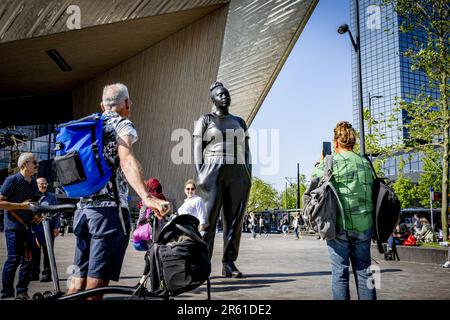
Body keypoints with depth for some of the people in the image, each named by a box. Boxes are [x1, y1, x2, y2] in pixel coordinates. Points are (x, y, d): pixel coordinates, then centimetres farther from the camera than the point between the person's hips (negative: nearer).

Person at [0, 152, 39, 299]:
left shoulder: (34, 182, 11)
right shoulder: (12, 180, -10)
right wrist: (22, 205, -19)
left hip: (29, 226, 6)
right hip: (14, 226, -6)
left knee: (28, 259, 6)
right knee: (14, 259, -8)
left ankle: (22, 292, 16)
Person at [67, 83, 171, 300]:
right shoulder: (123, 125, -3)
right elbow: (126, 161, -23)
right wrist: (147, 197, -38)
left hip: (83, 208, 7)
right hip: (109, 209, -7)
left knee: (79, 278, 13)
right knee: (96, 282, -6)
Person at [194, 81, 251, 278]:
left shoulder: (239, 122, 21)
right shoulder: (205, 120, 10)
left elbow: (246, 150, 17)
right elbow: (197, 148, 2)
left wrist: (249, 175, 6)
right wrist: (200, 174, -11)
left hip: (238, 174, 4)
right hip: (213, 173, -4)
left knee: (234, 221, 0)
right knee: (208, 219, -10)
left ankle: (229, 264, 4)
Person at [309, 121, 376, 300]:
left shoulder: (331, 162, -7)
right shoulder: (365, 163, 8)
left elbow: (314, 181, 7)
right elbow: (370, 190, 12)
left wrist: (319, 163, 21)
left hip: (339, 226, -4)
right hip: (363, 226, 4)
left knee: (340, 271, 3)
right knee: (364, 270, 11)